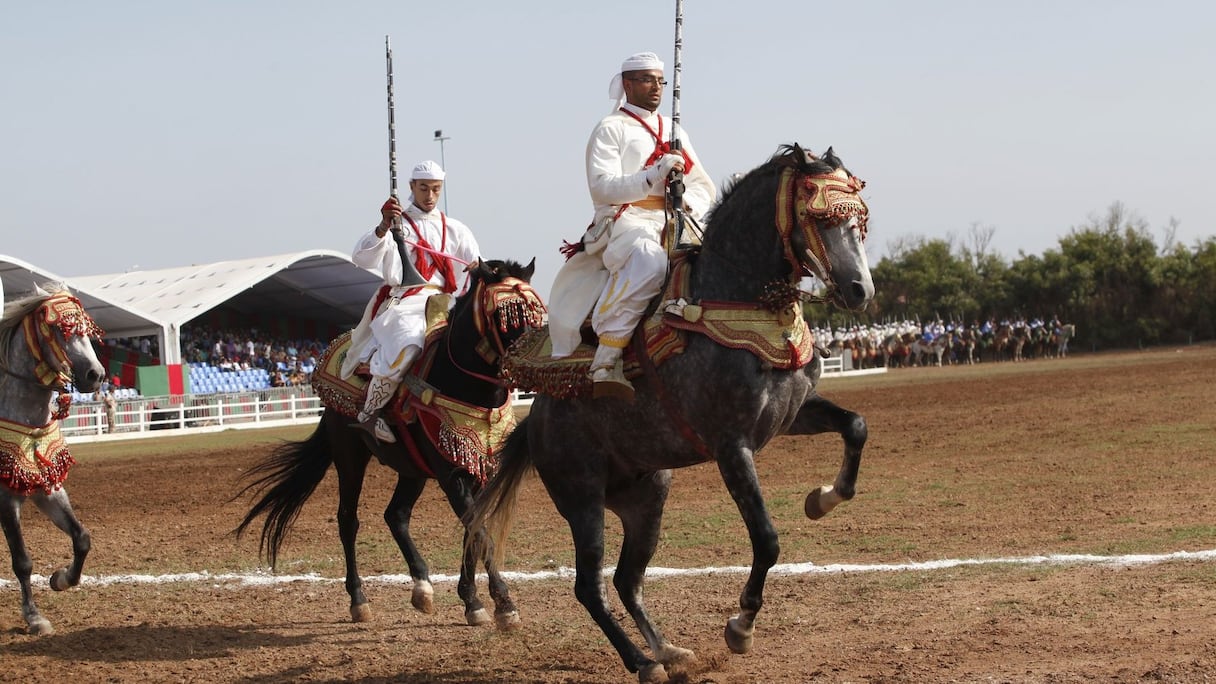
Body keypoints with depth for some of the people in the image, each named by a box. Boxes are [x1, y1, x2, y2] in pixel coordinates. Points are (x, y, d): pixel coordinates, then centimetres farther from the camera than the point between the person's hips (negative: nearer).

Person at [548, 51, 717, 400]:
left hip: (673, 225, 7)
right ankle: (606, 364, -43)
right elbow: (602, 187, -10)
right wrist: (653, 177, -22)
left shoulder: (674, 133, 25)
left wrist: (688, 203, -1)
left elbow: (704, 187, 23)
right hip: (624, 223, -7)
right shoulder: (610, 129, 5)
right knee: (647, 262, -39)